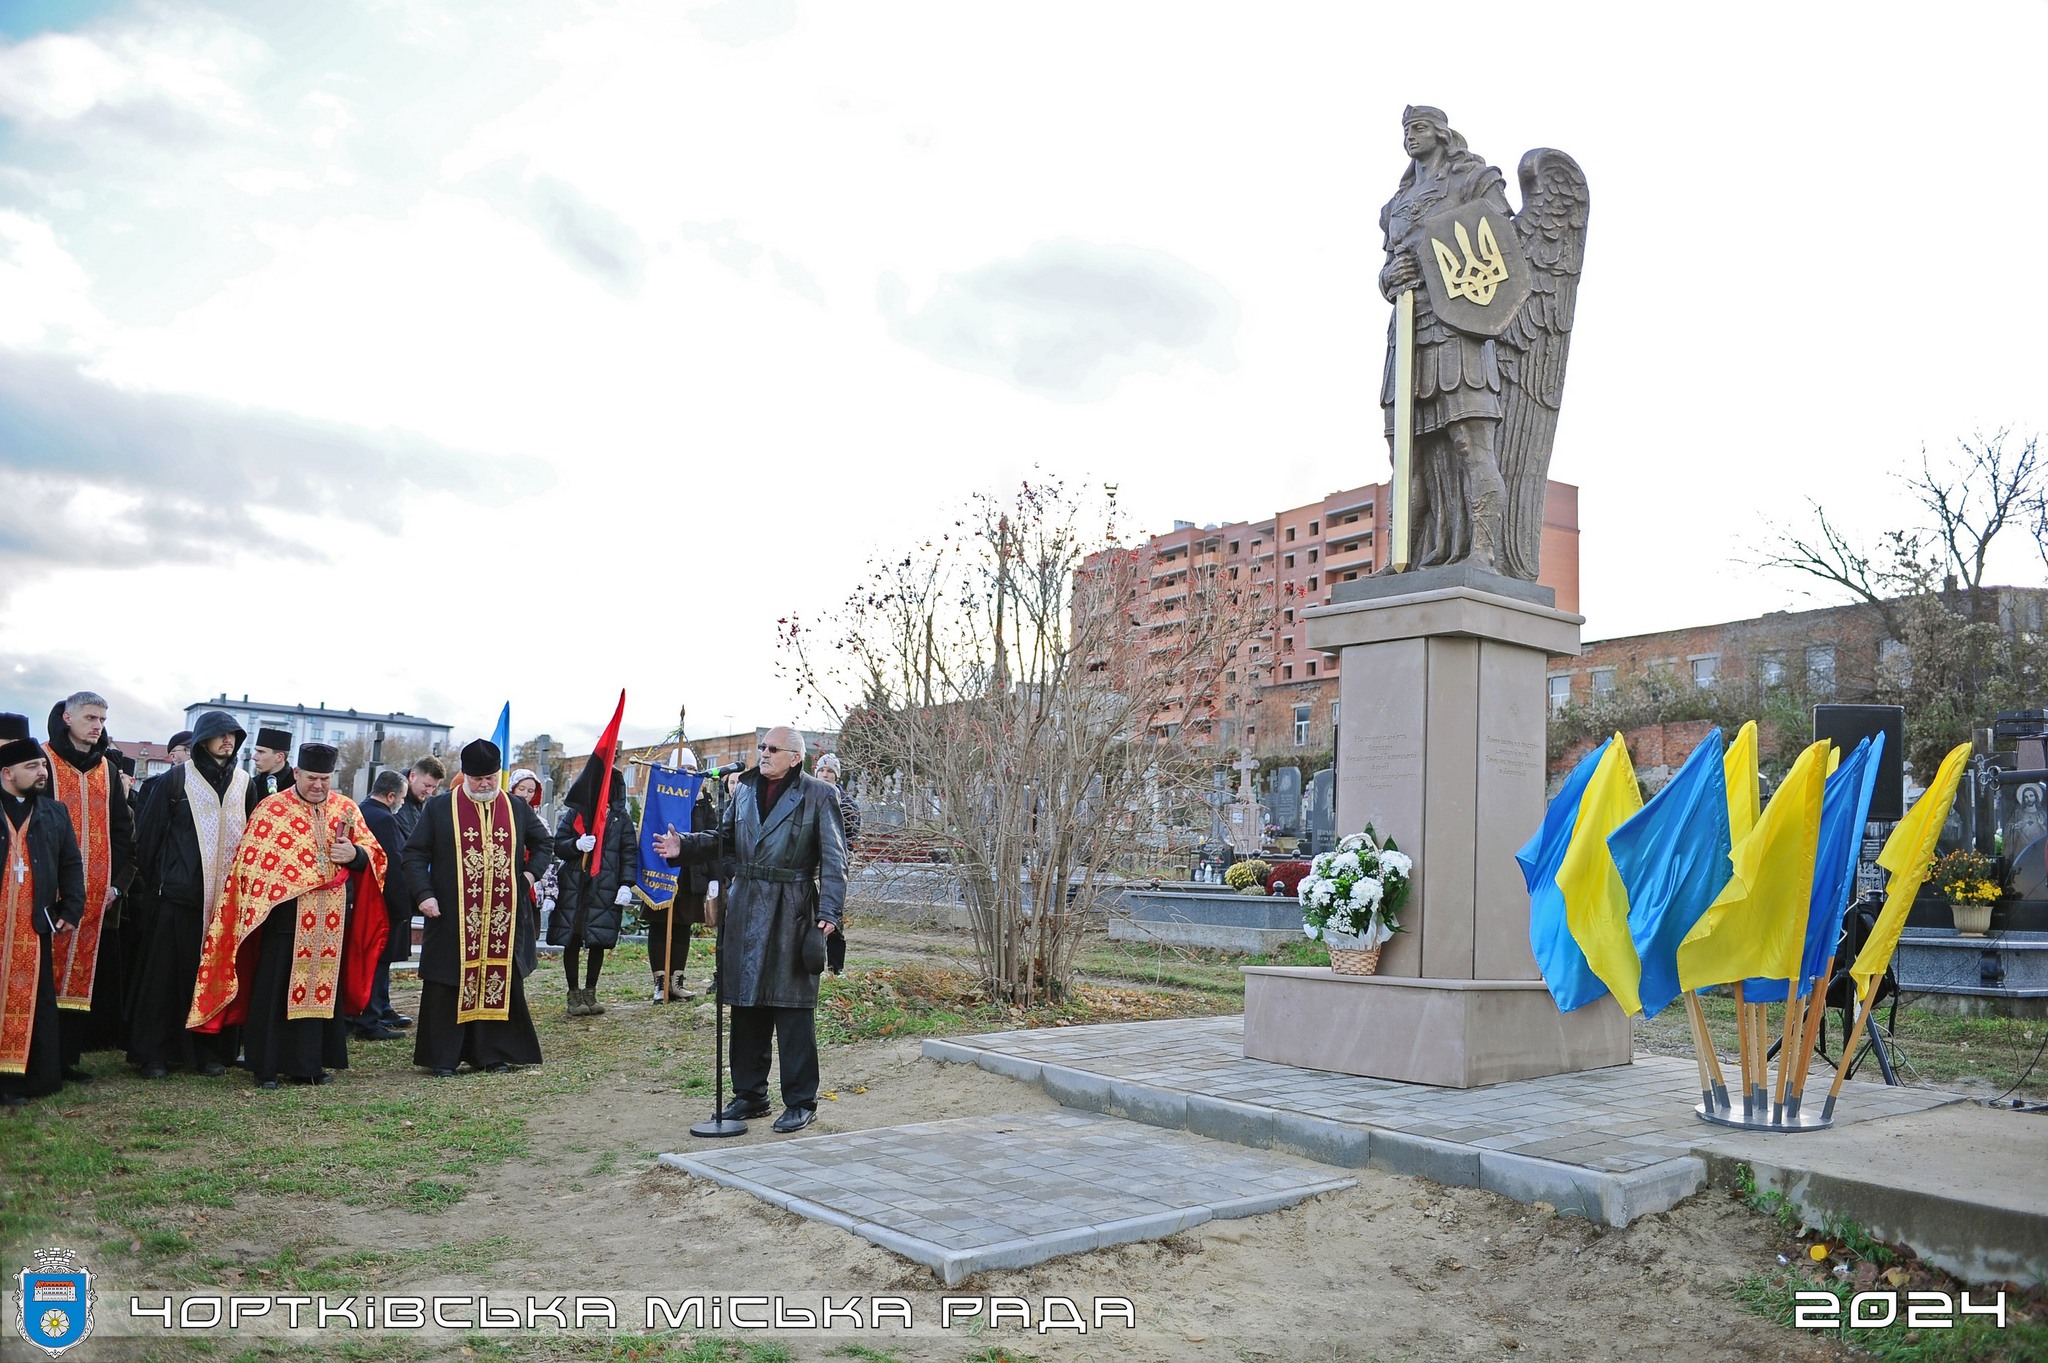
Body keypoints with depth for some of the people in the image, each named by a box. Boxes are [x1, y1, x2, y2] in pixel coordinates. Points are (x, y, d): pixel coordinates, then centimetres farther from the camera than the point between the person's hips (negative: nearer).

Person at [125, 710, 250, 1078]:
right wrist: (148, 886, 0)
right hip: (178, 895, -3)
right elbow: (148, 834, 1)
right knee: (165, 971, 1)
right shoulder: (174, 781, -1)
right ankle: (155, 1052, 10)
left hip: (226, 896, 3)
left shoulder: (244, 783, 10)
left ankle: (209, 1049, 13)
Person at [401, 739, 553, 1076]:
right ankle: (442, 1057, 10)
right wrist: (424, 894, -10)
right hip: (453, 918, -2)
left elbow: (544, 843, 21)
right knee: (450, 984, 1)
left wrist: (531, 873, 5)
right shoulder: (439, 808, 2)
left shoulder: (517, 809, 9)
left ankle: (491, 1053, 14)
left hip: (503, 919, 2)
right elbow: (414, 853, 2)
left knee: (500, 982, 4)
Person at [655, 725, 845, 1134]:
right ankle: (750, 1095, 25)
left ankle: (801, 1102, 9)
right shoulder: (745, 790, 12)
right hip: (746, 911, 6)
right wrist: (683, 846, 3)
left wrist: (829, 910, -15)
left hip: (792, 914, -5)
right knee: (746, 1005, 12)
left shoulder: (818, 795, -4)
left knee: (793, 1009, -1)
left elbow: (834, 858, -7)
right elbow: (724, 839, 19)